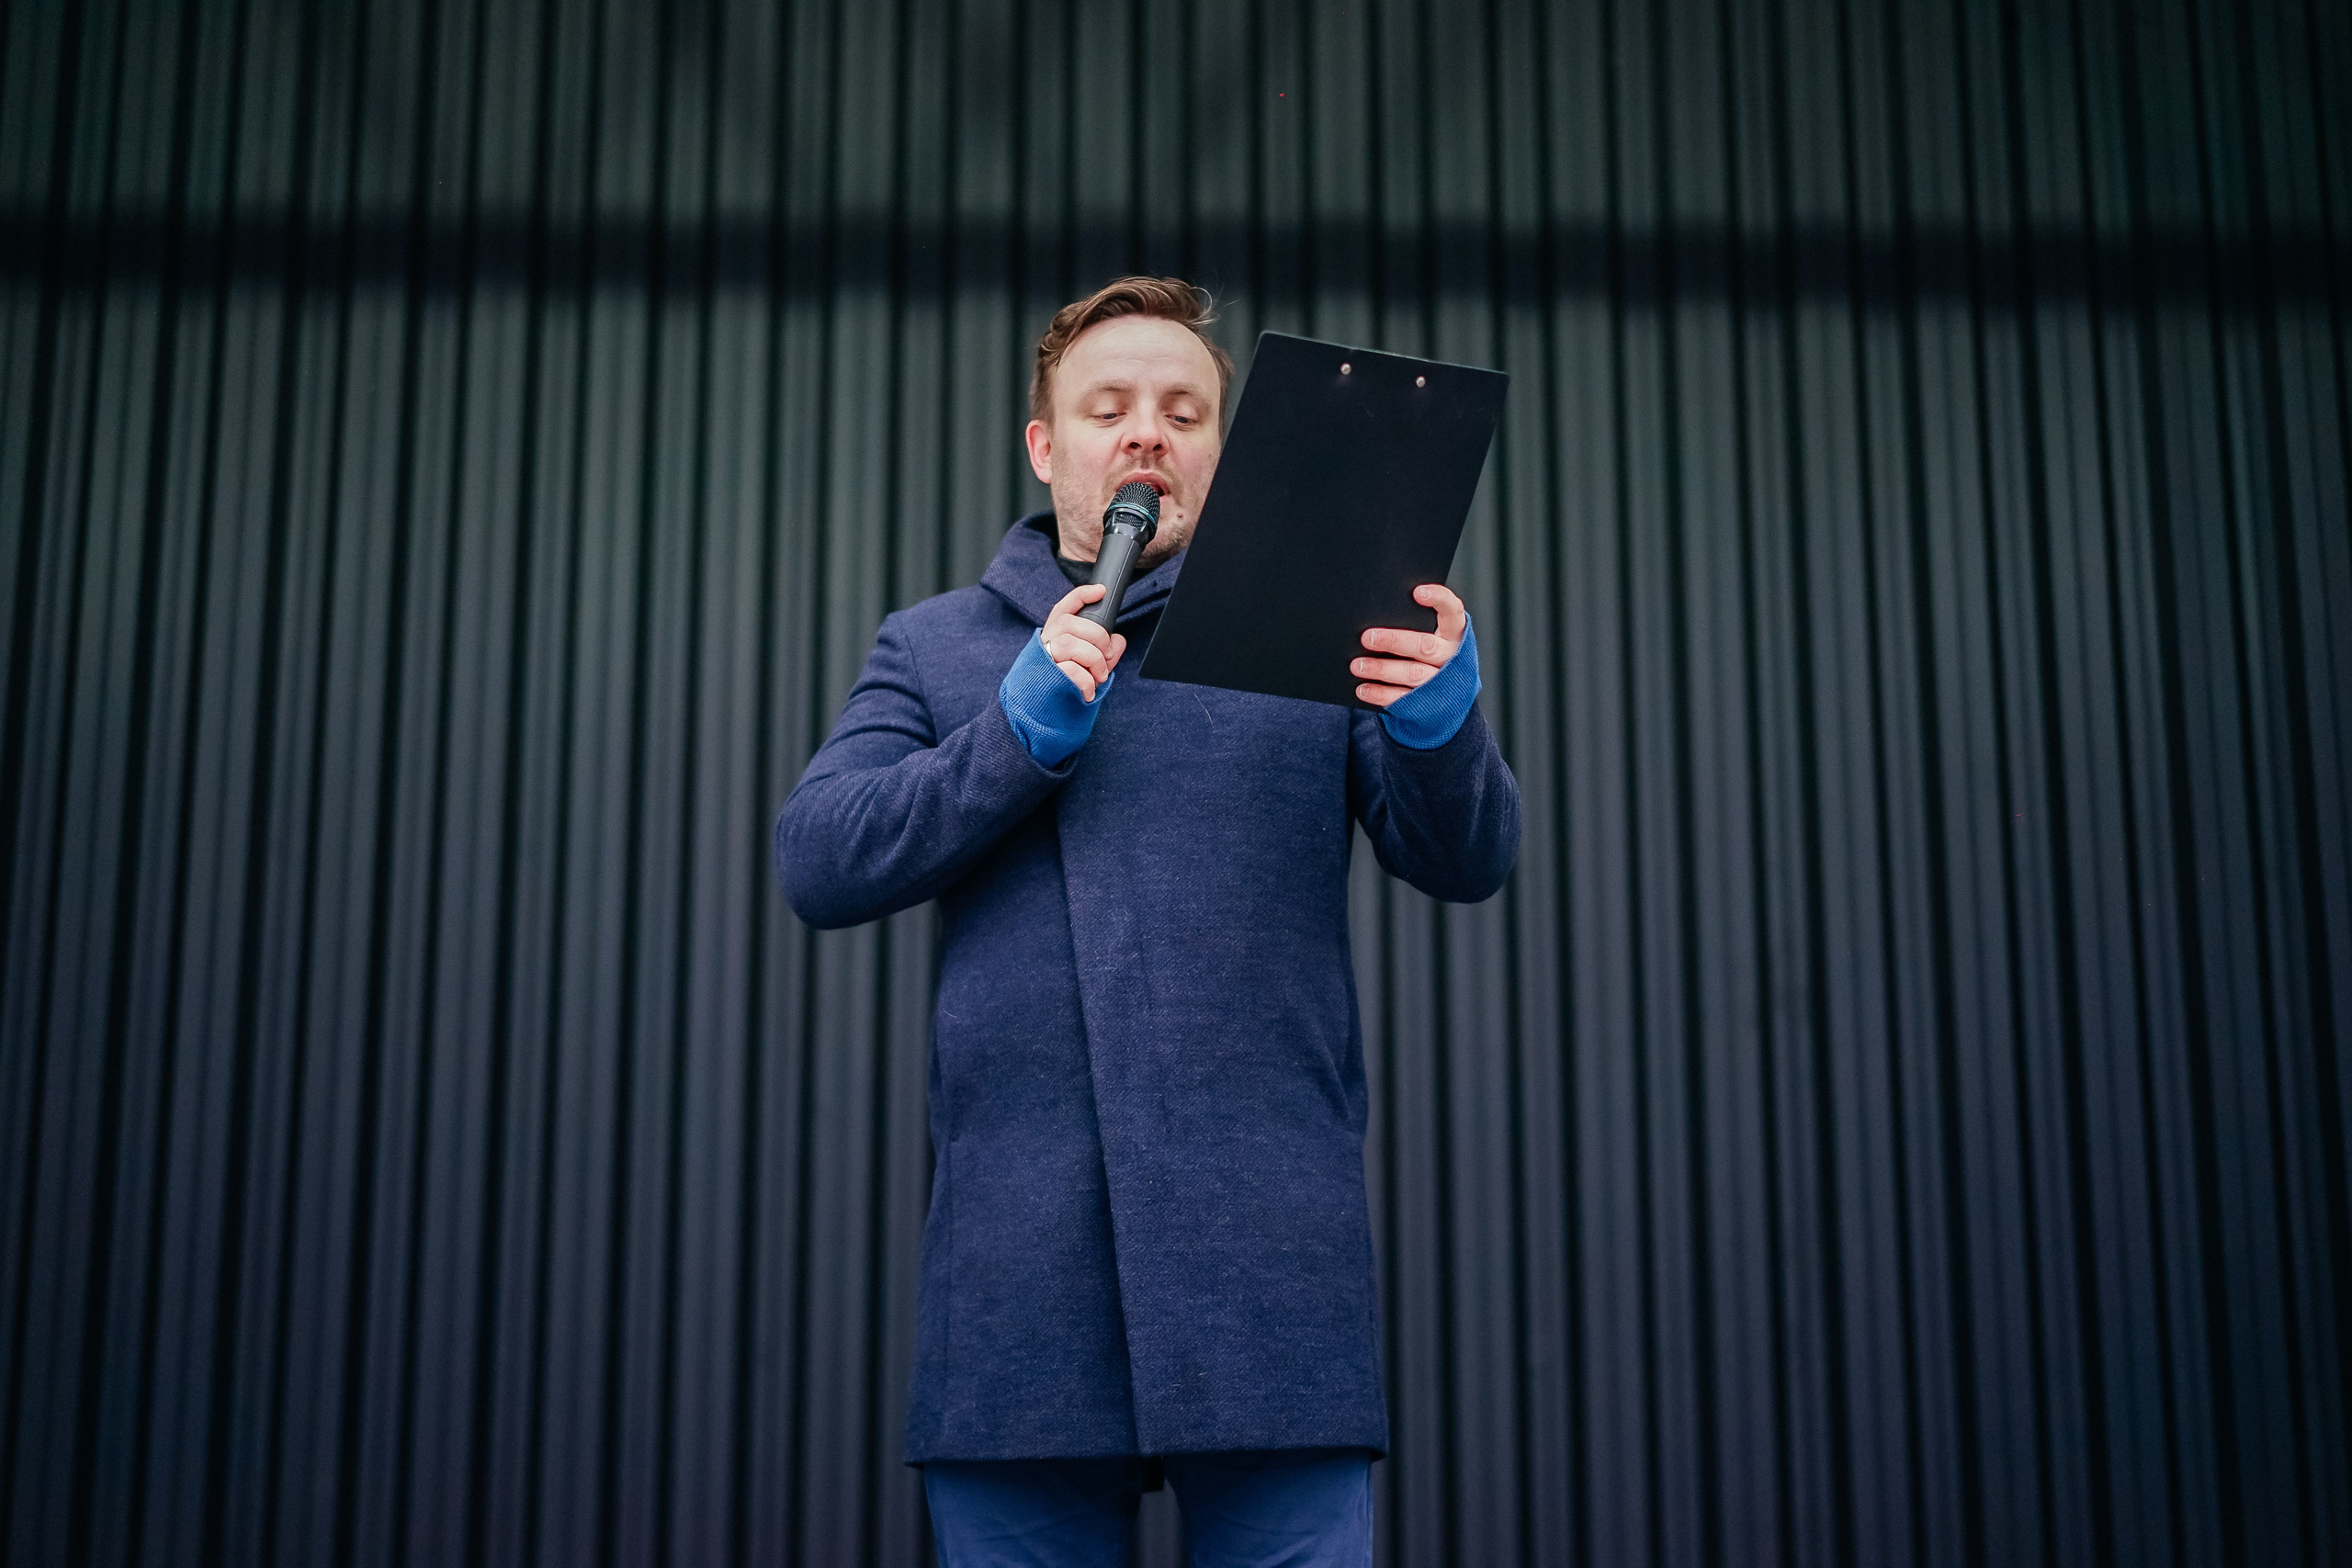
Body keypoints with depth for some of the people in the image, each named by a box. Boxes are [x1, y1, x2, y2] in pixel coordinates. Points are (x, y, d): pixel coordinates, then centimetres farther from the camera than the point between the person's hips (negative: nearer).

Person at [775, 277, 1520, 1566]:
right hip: (1019, 1264, 1)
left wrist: (1441, 723, -18)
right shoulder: (933, 648, 17)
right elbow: (816, 865, 3)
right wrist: (1021, 728, -10)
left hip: (1272, 1267, 0)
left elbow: (1464, 862, 5)